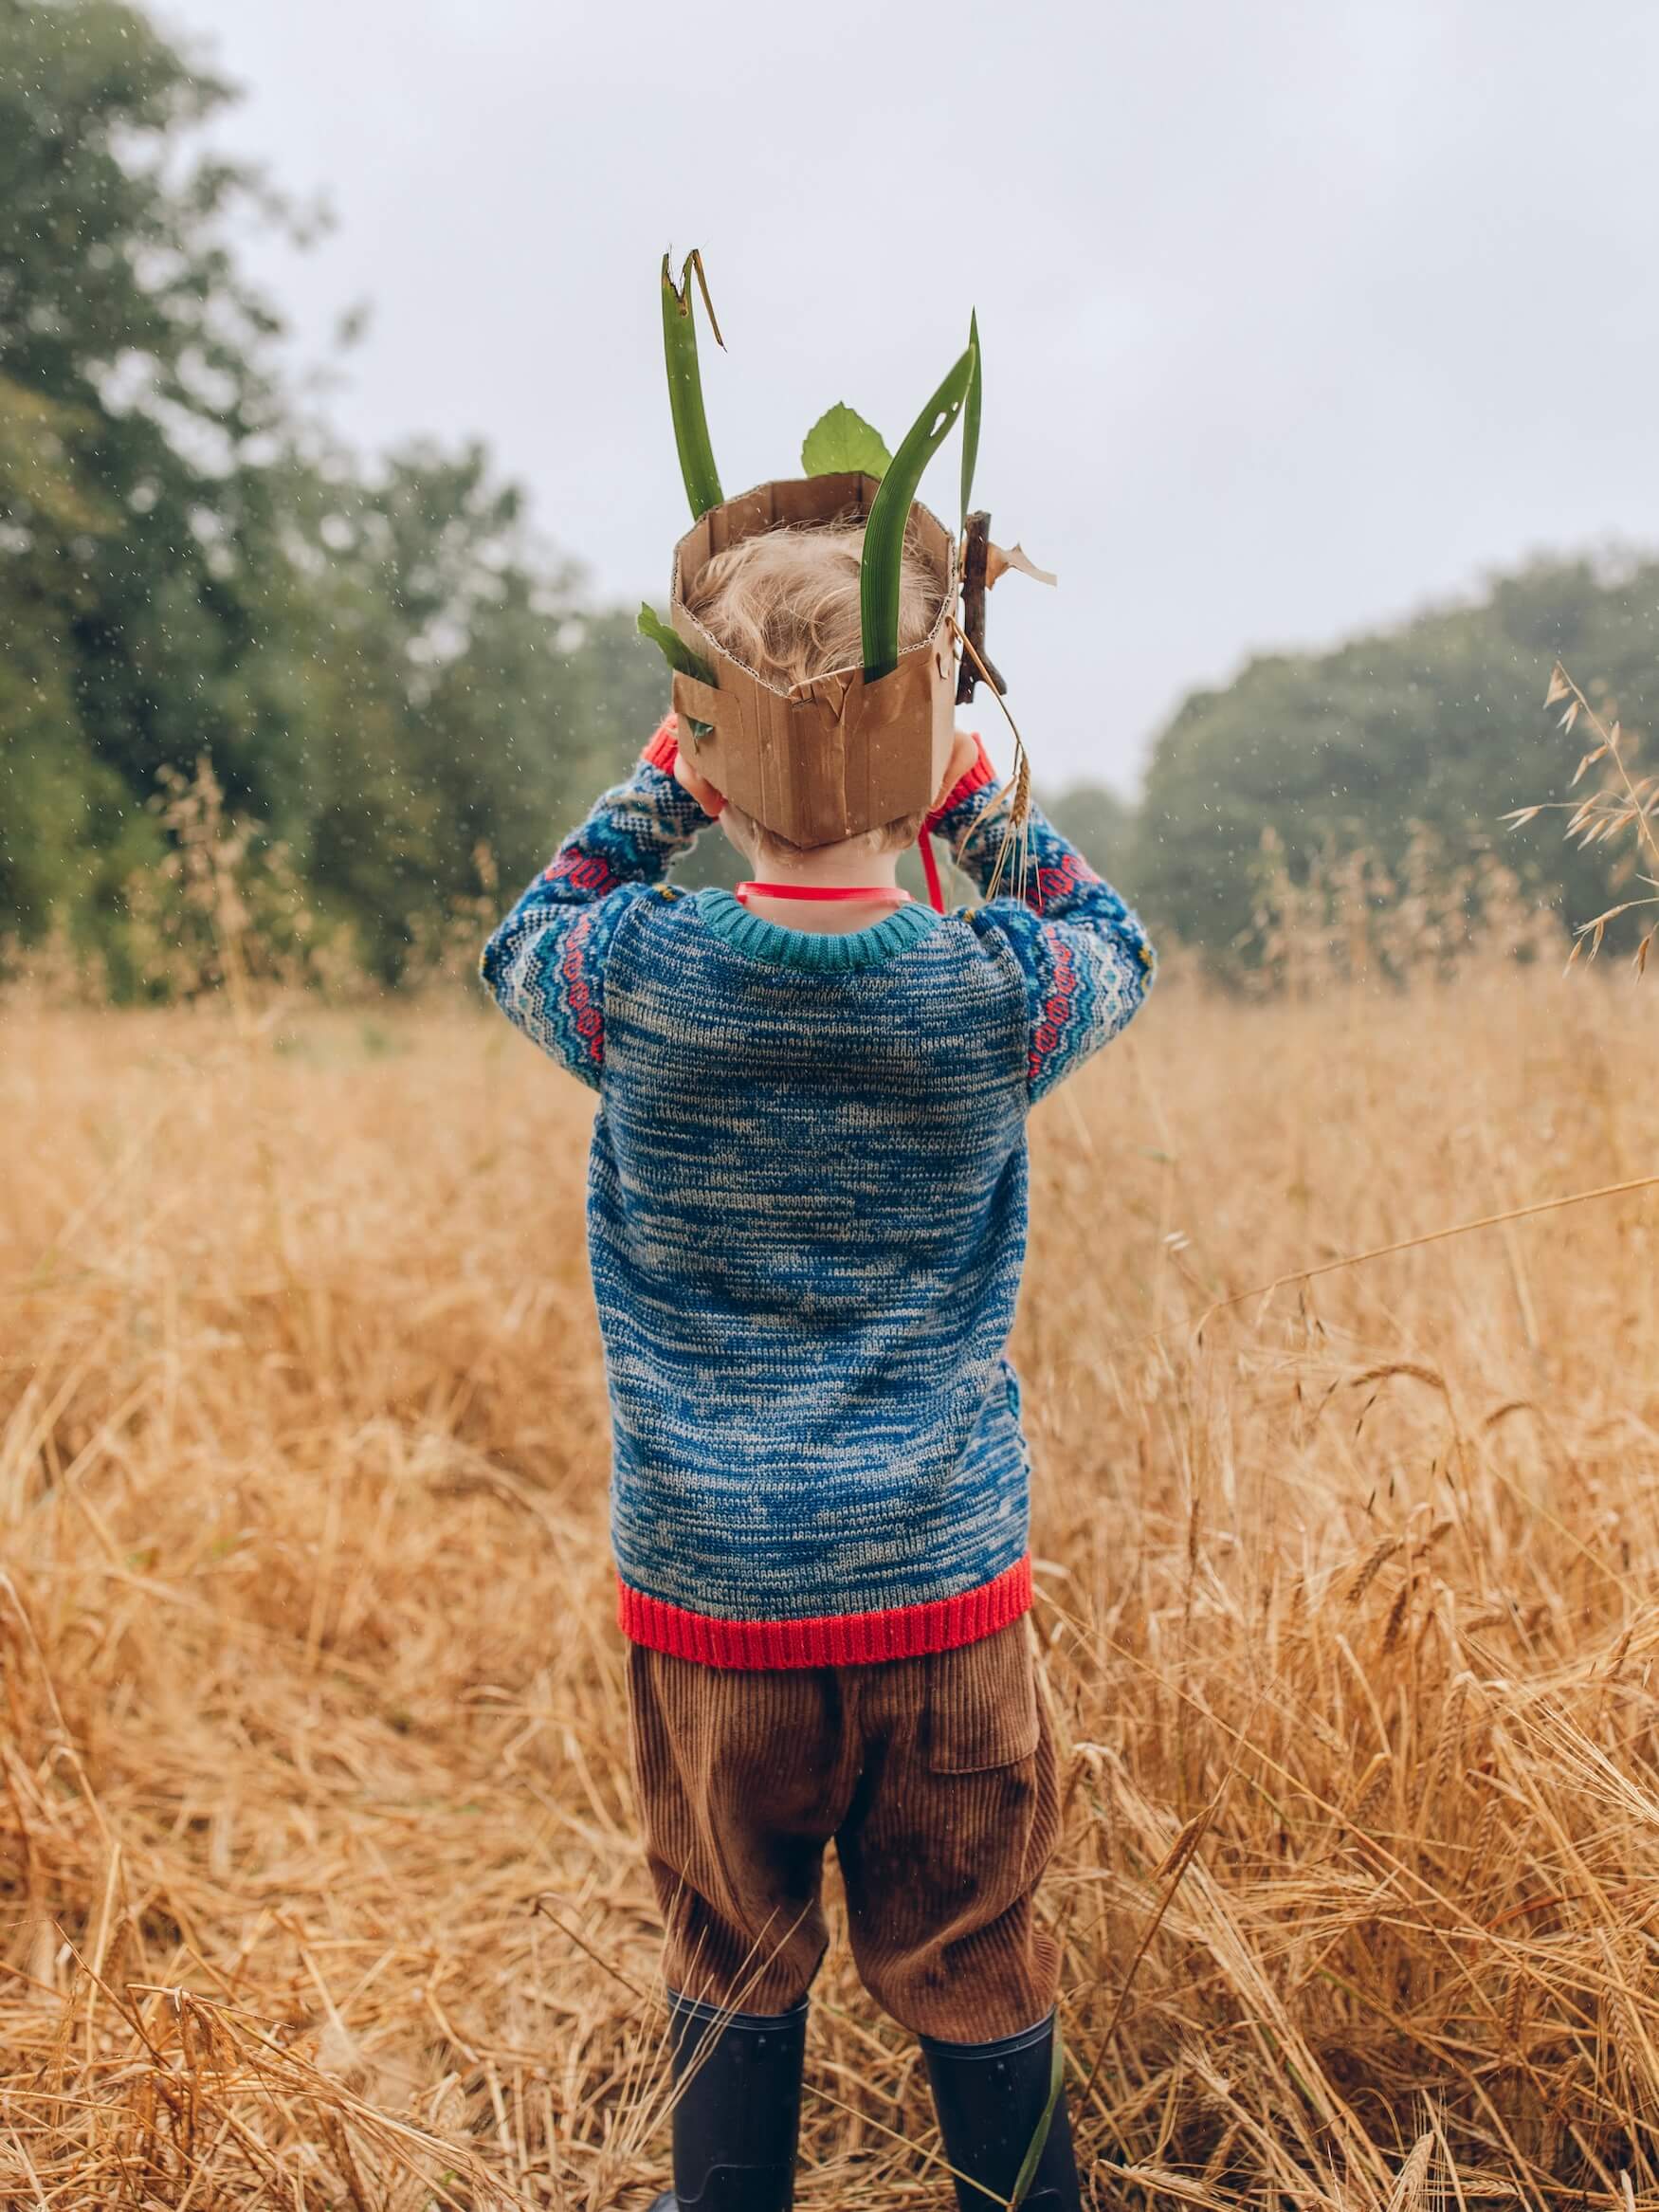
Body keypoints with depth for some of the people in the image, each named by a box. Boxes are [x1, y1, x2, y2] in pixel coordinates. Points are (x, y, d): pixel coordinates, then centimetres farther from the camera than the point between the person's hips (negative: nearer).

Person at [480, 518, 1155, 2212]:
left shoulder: (633, 976, -13)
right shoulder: (1003, 990, -13)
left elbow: (520, 940, 12)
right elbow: (1114, 941, 11)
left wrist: (662, 788, 8)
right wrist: (973, 794, 7)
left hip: (706, 1580, 1)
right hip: (943, 1581, 0)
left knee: (732, 1962, 19)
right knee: (973, 1972, 16)